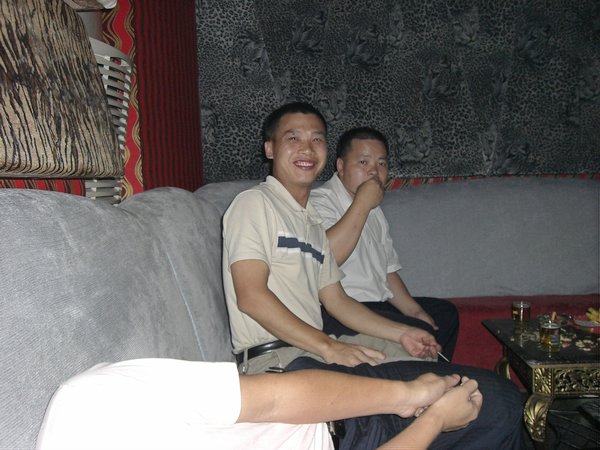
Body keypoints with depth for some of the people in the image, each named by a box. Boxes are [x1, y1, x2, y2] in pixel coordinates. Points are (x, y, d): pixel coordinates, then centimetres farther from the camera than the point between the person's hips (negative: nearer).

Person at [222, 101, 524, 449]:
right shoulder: (254, 203, -2)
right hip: (276, 361, -7)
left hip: (316, 353, 8)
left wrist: (401, 334, 10)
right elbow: (251, 296, -14)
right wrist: (329, 346, -17)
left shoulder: (313, 223, 25)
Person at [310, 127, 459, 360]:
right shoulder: (320, 202, -10)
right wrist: (362, 204, -22)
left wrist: (413, 310, 8)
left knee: (445, 313, 13)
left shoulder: (374, 210, 20)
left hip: (377, 305, 10)